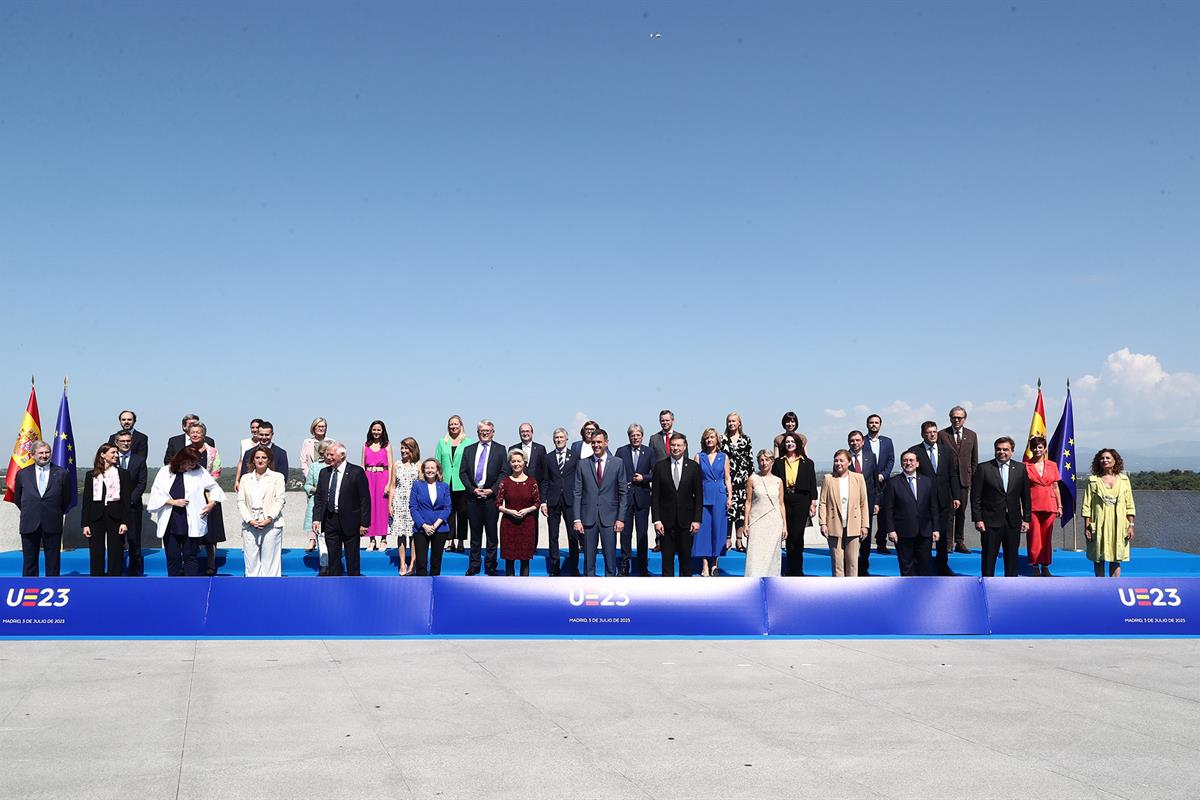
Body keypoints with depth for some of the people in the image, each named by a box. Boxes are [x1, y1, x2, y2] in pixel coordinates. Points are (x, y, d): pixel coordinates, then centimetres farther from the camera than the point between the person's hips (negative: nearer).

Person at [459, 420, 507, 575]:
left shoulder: (500, 449, 4)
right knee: (475, 533, 9)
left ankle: (490, 566, 11)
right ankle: (474, 566, 16)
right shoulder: (469, 450, 12)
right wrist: (473, 489, -6)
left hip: (491, 496, -2)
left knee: (491, 532, 3)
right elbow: (462, 472, 7)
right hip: (473, 496, 2)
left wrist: (491, 490, -12)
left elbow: (504, 473, -2)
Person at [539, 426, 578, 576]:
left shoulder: (575, 456, 4)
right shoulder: (548, 457, 9)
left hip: (570, 500, -2)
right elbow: (544, 481, 8)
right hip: (553, 501, 2)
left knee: (573, 535, 1)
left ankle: (574, 568, 10)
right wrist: (543, 501, 0)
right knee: (552, 536, 5)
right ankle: (554, 568, 13)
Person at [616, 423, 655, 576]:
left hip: (642, 496, 0)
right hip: (625, 496, 0)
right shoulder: (621, 451, 3)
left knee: (643, 532, 5)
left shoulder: (649, 452, 4)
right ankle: (625, 565, 11)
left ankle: (643, 566, 13)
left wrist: (644, 478, -11)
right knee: (625, 532, 4)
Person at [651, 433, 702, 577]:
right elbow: (654, 496, 1)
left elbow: (699, 495, 3)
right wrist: (657, 520, -6)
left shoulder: (693, 467, 3)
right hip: (666, 521, 0)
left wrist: (697, 519, -3)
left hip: (686, 522, 0)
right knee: (667, 558, 3)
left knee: (686, 558, 6)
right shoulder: (660, 466, 2)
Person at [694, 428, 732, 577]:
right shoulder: (699, 456, 7)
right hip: (703, 496, 0)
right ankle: (705, 566, -2)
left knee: (718, 527, 2)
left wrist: (729, 497, -1)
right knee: (703, 528, -4)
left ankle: (714, 563, 14)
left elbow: (727, 479, 8)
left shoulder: (724, 457, 8)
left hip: (720, 496, 0)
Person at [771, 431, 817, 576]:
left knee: (797, 535, -8)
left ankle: (796, 570, 1)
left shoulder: (807, 463, 8)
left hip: (801, 501, -2)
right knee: (788, 536, 4)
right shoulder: (778, 462, 11)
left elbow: (812, 483, 6)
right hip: (784, 500, 2)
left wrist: (813, 503, -2)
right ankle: (793, 570, 13)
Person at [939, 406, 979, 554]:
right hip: (947, 478, -3)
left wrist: (974, 478, 6)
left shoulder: (972, 435, 10)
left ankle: (959, 542, 14)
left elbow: (974, 459, 12)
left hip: (964, 478, 3)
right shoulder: (942, 434, 2)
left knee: (961, 511, 7)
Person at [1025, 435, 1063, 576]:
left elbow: (1055, 487, 13)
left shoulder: (1052, 465, 9)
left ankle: (1045, 566, 17)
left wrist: (1059, 506, 10)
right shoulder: (1025, 466, 1)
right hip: (1032, 506, -2)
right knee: (1034, 537, -1)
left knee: (1047, 537, 7)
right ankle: (1035, 566, 10)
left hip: (1049, 505, 2)